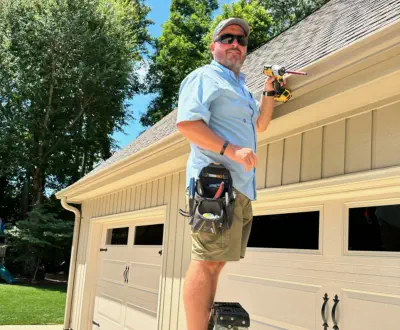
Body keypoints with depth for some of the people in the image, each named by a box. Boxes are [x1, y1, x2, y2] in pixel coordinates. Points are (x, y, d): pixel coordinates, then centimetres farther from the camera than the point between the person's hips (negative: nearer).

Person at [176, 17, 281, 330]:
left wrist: (269, 92, 19)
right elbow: (187, 123, -16)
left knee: (216, 260, 11)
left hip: (241, 185, 10)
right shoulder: (204, 76, -2)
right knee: (206, 260, -14)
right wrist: (231, 150, -23)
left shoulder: (241, 86, 26)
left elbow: (260, 124, 33)